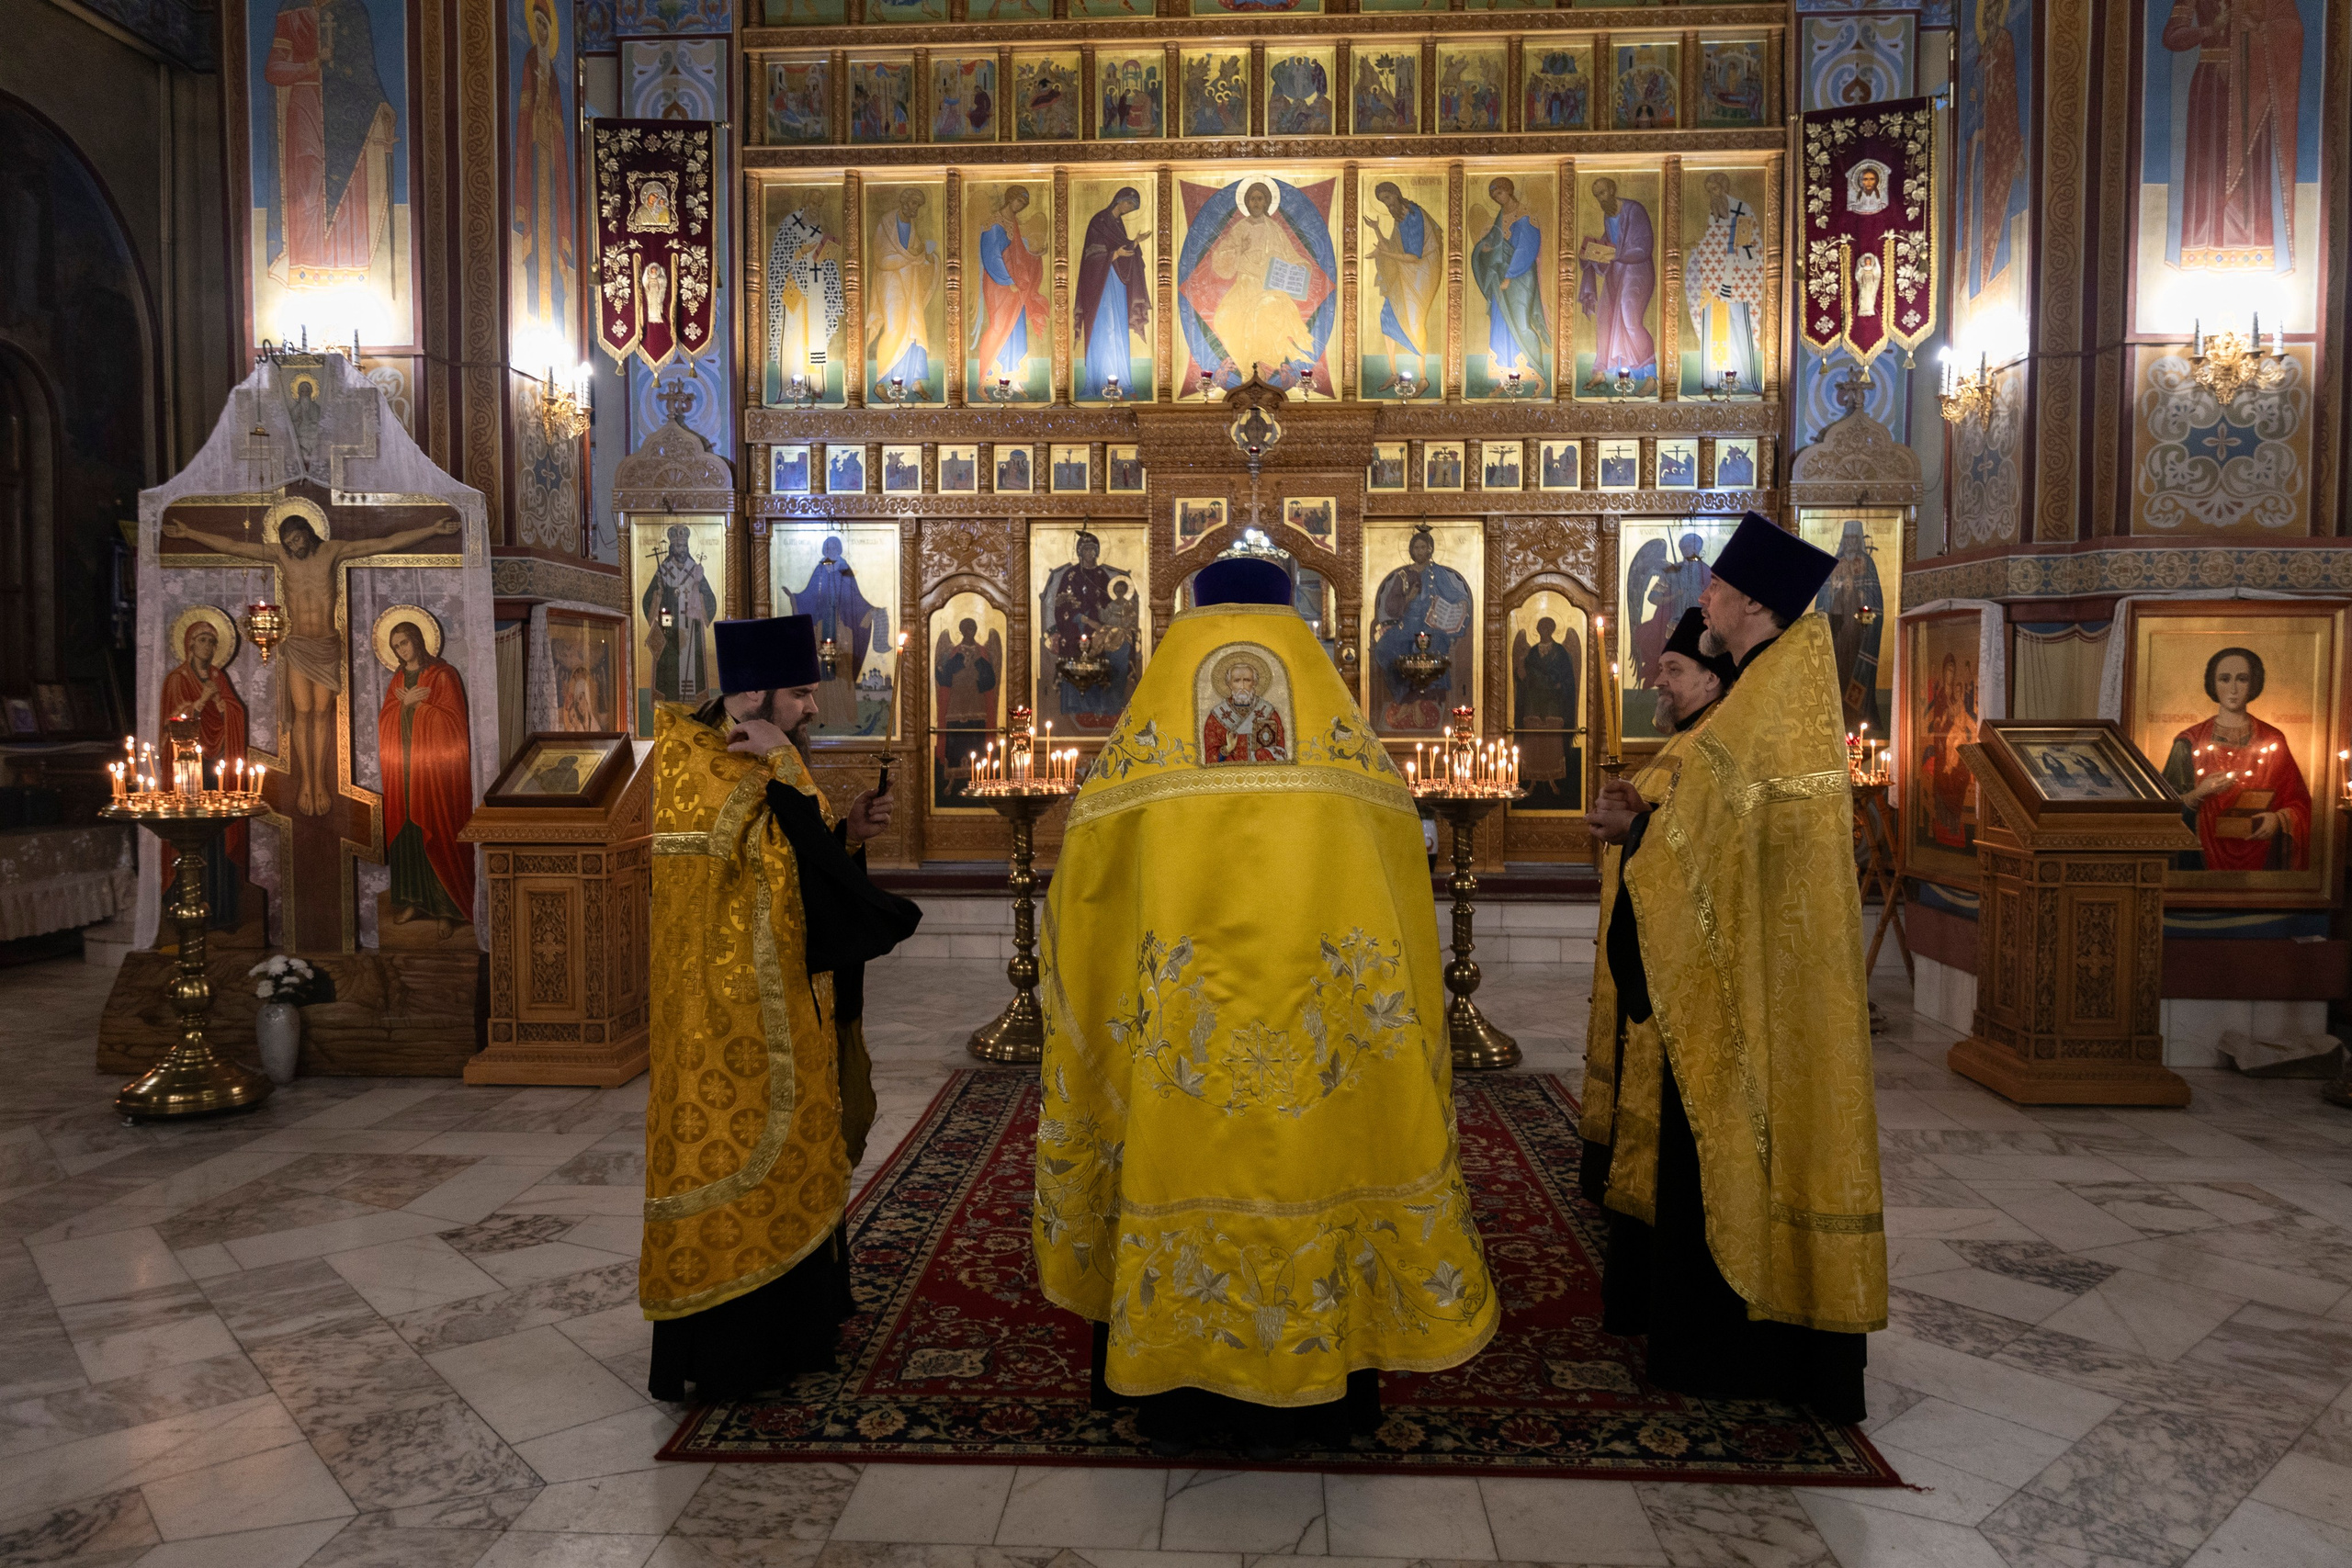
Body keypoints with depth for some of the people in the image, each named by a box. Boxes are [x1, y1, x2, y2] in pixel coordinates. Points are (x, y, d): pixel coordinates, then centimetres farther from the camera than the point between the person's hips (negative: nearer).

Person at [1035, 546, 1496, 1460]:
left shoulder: (1129, 769, -5)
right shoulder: (1360, 767, -3)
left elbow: (1083, 925, 2)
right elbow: (1399, 926, 3)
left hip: (1168, 1056, 0)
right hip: (1313, 1058, 1)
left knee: (1178, 1176, 16)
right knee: (1299, 1184, 15)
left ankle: (1173, 1404, 31)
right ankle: (1282, 1410, 30)